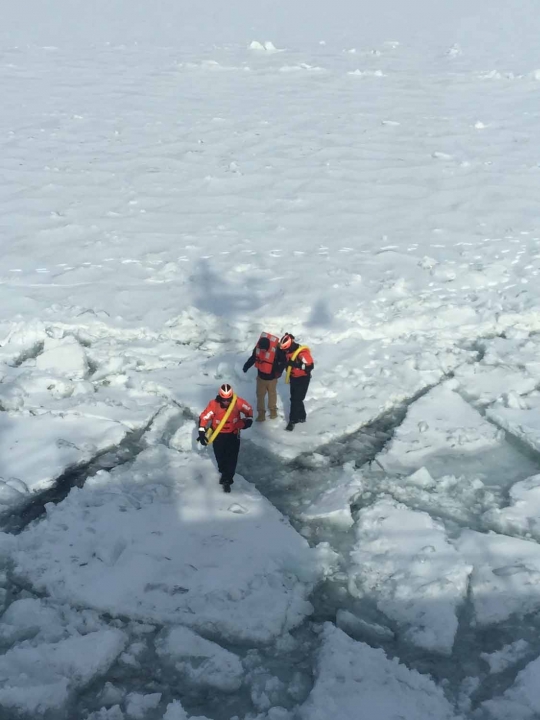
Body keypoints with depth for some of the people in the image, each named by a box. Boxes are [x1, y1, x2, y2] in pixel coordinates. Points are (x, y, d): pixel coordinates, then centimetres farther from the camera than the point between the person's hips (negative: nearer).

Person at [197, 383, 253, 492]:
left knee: (232, 458, -5)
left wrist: (248, 419, -7)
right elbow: (204, 417, -18)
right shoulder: (214, 404, -23)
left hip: (233, 434, 0)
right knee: (220, 457, 16)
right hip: (218, 434, 0)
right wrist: (202, 432, -24)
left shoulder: (238, 402, -19)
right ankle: (224, 472, 44)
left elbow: (249, 409, 0)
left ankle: (227, 480, 6)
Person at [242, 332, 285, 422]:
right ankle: (261, 413, 21)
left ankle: (273, 410, 38)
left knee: (272, 394, 18)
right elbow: (253, 358, 1)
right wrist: (246, 366, -10)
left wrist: (279, 371, -15)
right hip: (261, 376, 2)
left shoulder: (276, 349, -28)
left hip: (272, 377, -2)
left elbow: (283, 360, -10)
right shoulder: (257, 348, -18)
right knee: (260, 395, 9)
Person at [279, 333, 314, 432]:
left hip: (303, 379, -8)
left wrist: (296, 364, -36)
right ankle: (301, 416, 35)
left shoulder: (302, 353, -29)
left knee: (296, 400, -4)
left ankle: (293, 421, 7)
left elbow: (310, 366, -32)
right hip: (293, 378, 8)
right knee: (295, 398, 18)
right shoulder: (288, 351, -2)